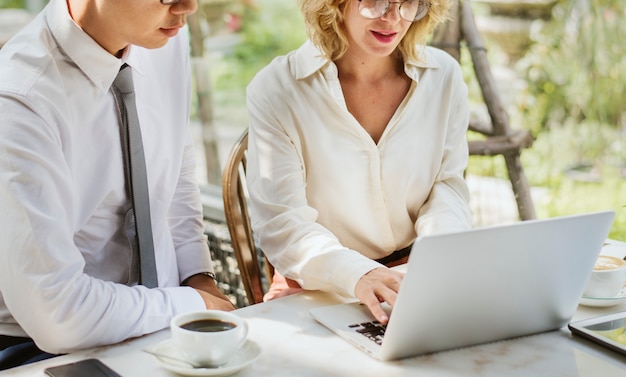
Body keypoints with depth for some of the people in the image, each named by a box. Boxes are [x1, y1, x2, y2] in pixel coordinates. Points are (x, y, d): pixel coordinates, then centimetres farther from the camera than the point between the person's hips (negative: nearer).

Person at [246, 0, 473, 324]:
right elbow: (280, 223, -17)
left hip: (416, 277, 4)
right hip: (315, 289, -4)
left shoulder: (444, 75, 0)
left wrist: (442, 252, -19)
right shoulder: (275, 90, -12)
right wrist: (357, 274, -36)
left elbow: (448, 185, 5)